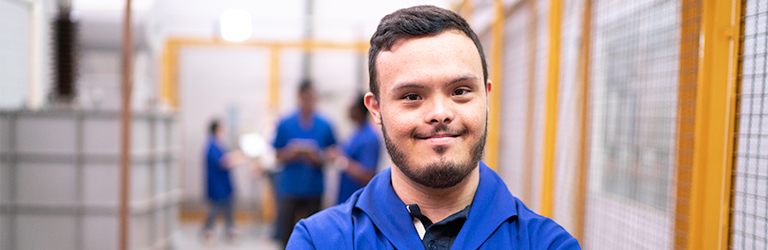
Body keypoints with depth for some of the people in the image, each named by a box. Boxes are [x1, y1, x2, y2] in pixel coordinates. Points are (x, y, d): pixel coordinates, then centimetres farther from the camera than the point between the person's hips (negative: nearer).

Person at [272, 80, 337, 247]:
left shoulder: (325, 126, 5)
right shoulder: (285, 125, 3)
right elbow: (278, 156, 6)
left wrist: (317, 157, -12)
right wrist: (292, 152, -13)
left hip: (313, 188, 1)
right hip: (289, 187, -1)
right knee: (284, 234, -1)